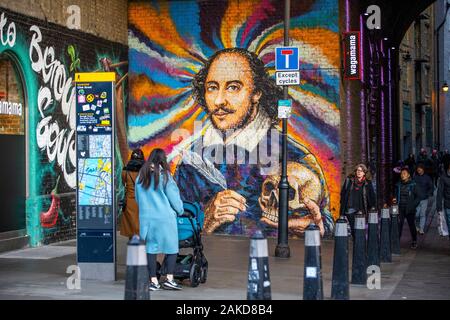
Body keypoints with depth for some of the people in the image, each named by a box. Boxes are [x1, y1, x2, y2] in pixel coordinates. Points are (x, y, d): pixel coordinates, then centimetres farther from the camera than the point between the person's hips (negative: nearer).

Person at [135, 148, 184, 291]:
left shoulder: (141, 176, 6)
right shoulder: (164, 175, -8)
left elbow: (137, 198, 14)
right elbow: (173, 196, -4)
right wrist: (180, 210, 10)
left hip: (146, 217, 4)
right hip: (165, 217, -4)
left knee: (151, 248, 7)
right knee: (172, 247, 6)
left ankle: (154, 281, 7)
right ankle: (169, 279, 3)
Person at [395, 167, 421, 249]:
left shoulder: (413, 185, -4)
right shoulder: (398, 185, 6)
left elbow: (417, 197, -2)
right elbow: (396, 196, 15)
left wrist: (413, 205, -13)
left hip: (410, 209, -2)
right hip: (400, 209, 2)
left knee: (412, 225, 10)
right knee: (399, 225, -6)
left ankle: (414, 242, 26)